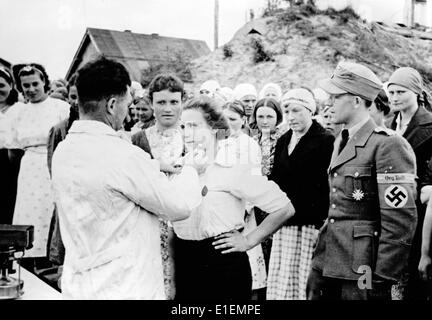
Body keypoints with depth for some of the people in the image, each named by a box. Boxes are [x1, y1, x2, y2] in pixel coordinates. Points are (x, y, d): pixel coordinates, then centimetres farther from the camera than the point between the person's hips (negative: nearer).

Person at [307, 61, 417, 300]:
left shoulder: (387, 145, -13)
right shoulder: (341, 142, 14)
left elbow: (401, 220, -17)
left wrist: (382, 279, -16)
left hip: (361, 271, -8)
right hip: (328, 262, 8)